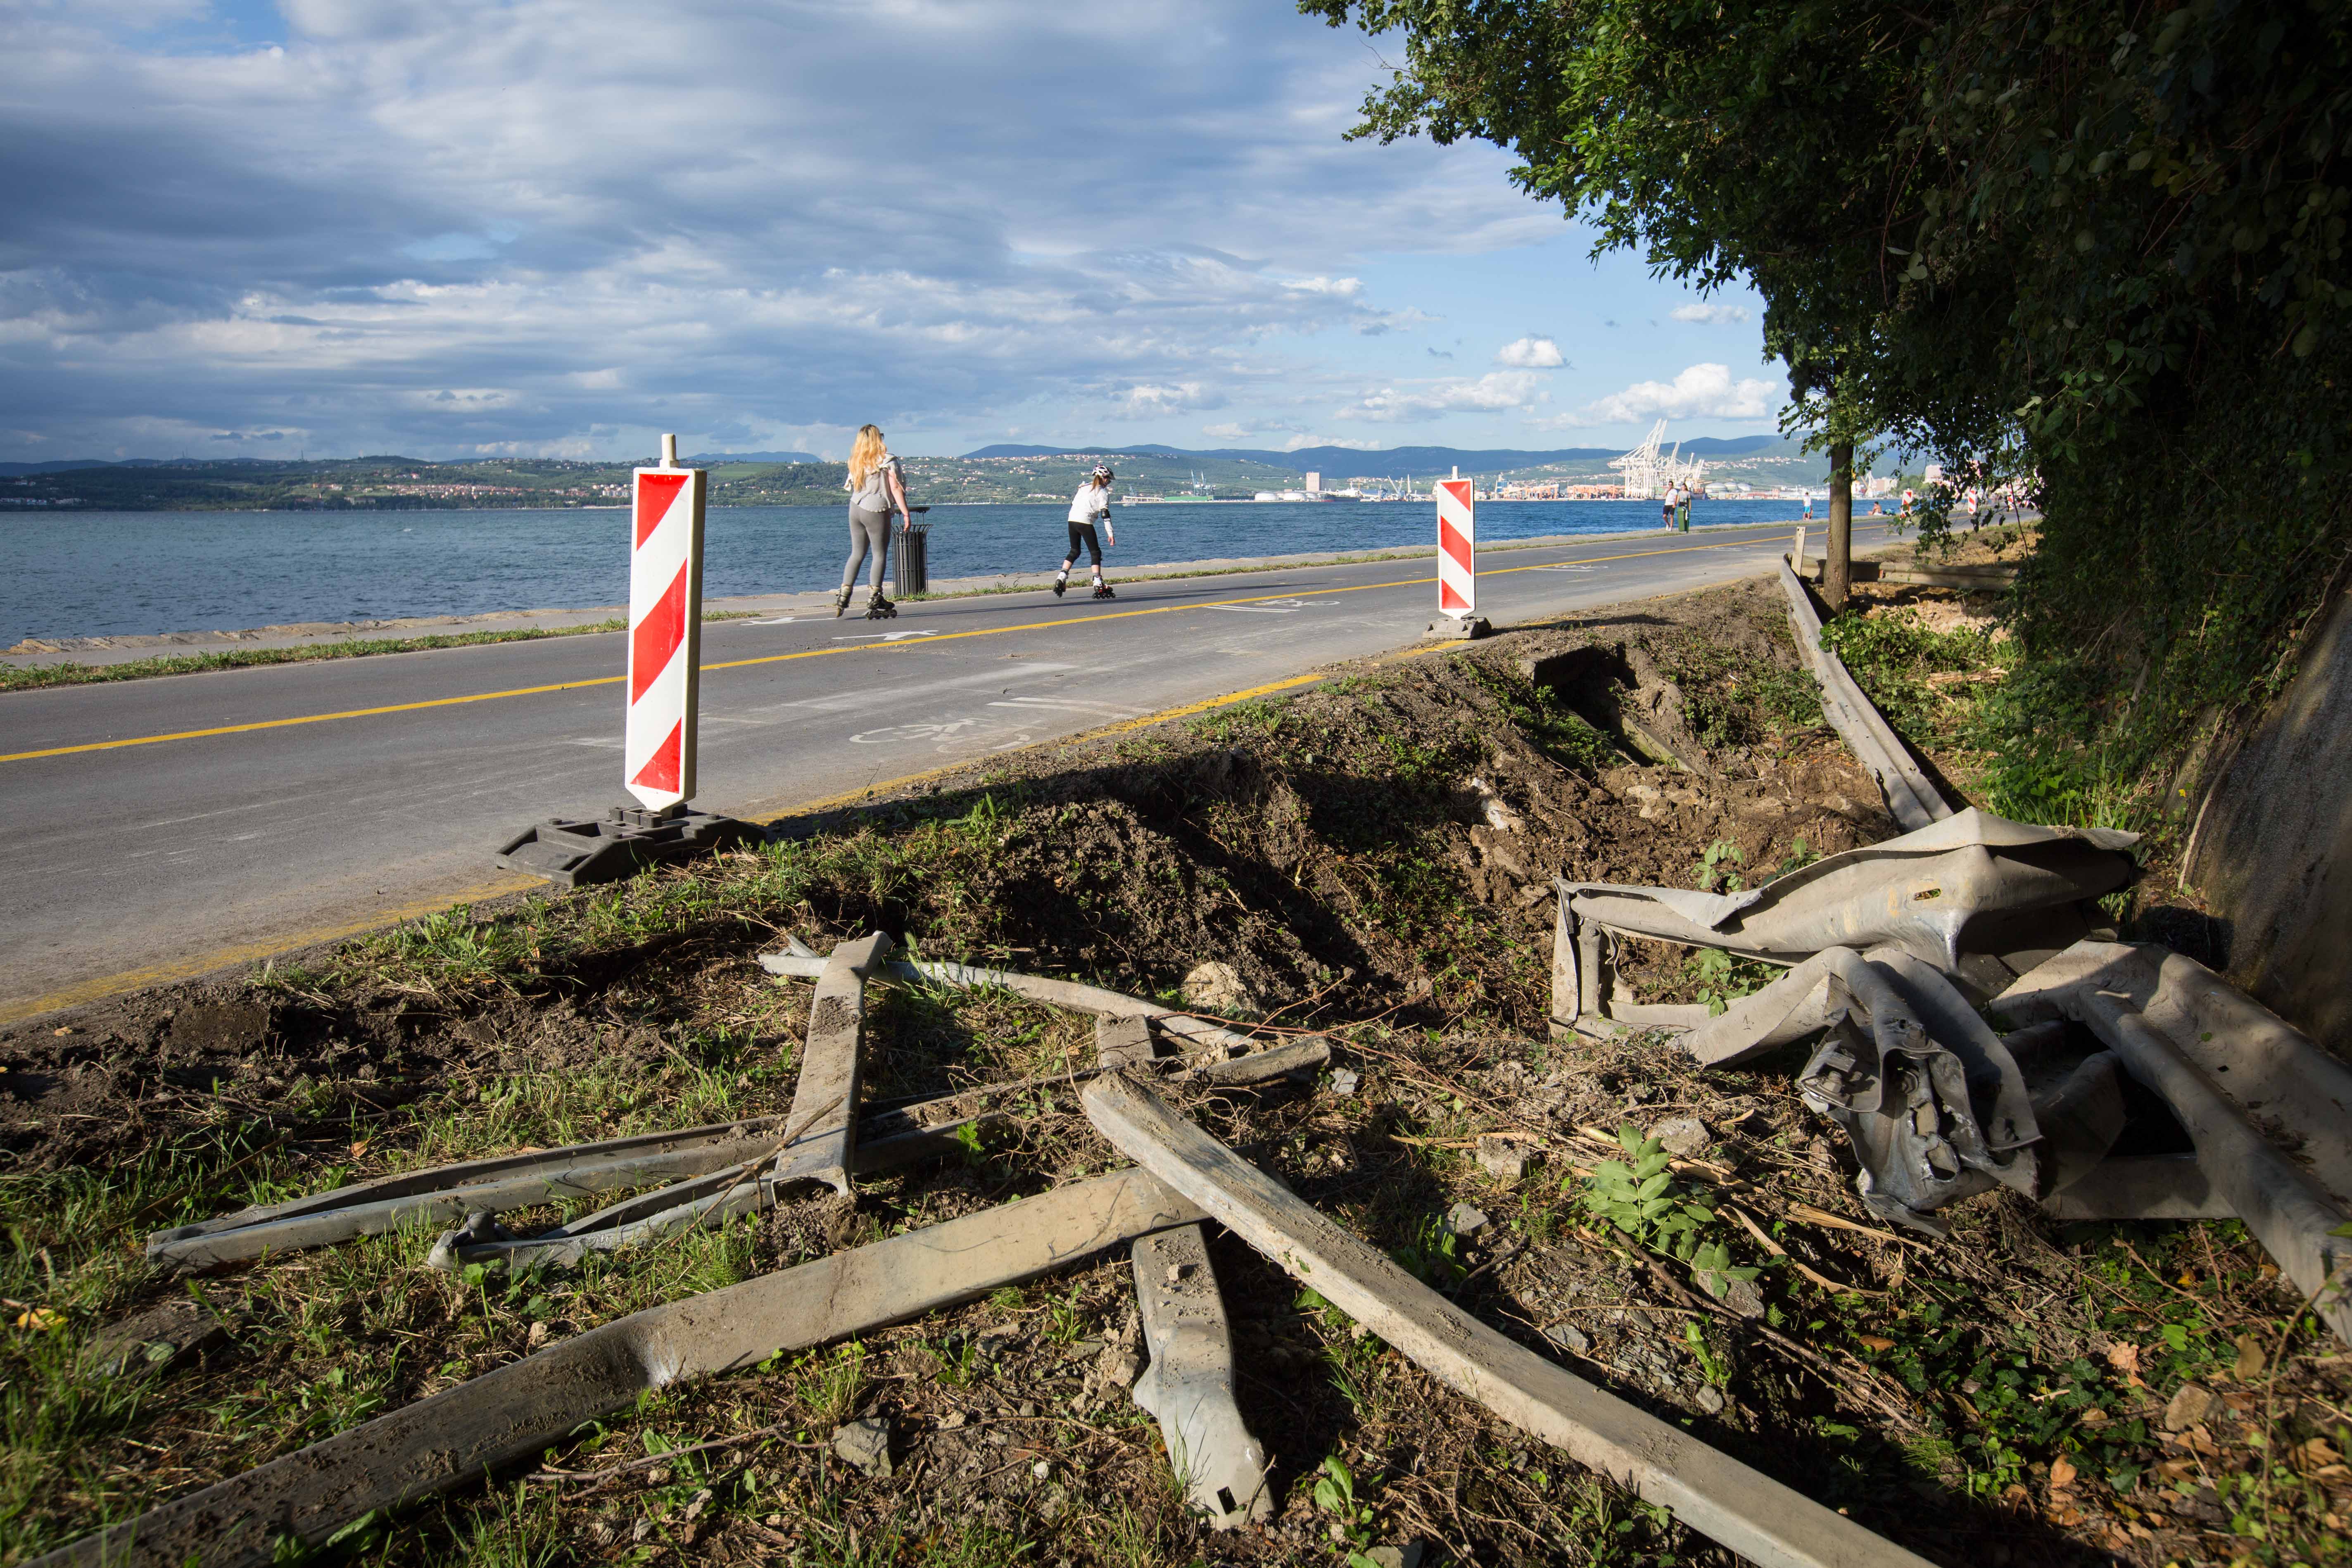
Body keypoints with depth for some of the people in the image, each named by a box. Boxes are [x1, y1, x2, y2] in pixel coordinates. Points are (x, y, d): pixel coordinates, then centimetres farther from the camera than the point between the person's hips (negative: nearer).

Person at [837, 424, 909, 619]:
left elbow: (851, 486, 7)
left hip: (855, 509, 5)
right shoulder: (887, 460, -7)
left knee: (856, 553, 14)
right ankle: (874, 602, 0)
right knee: (880, 554, 3)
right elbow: (896, 489, -10)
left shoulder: (856, 462, 8)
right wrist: (906, 514, -8)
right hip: (877, 511, -5)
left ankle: (843, 597, 9)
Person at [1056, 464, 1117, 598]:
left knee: (1074, 551, 18)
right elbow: (1105, 514, -7)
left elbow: (1073, 503, 21)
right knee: (1095, 552, 0)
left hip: (1072, 520, 6)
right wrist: (1111, 534, -7)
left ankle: (1061, 578, 5)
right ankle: (1098, 585, -6)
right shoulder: (1102, 492, 0)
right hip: (1085, 522, -6)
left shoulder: (1084, 487, 18)